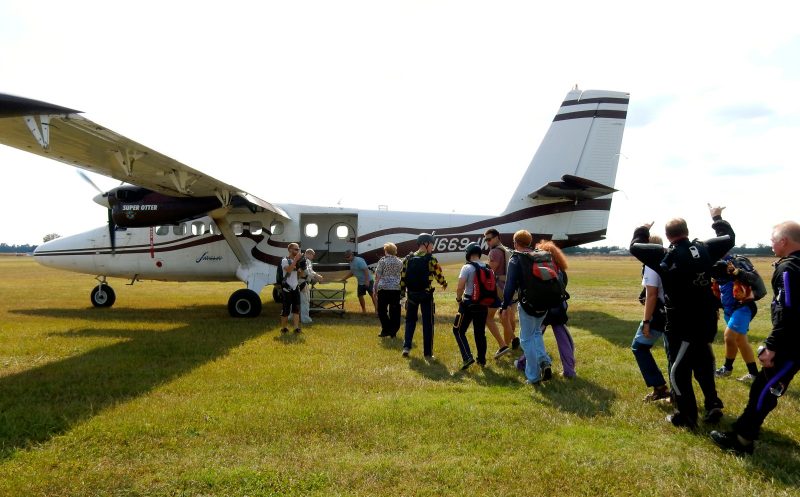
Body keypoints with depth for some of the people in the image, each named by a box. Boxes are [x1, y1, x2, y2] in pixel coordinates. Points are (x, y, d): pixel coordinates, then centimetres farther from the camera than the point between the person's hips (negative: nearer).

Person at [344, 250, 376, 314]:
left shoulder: (359, 261, -20)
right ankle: (364, 310, 24)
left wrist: (367, 281, -28)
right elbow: (351, 272, 23)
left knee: (372, 295, -7)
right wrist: (344, 278, 16)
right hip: (360, 282, 9)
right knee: (360, 296, 10)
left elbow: (366, 270, -24)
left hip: (368, 281, -9)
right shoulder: (351, 262, 9)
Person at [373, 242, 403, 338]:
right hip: (396, 288, 4)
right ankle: (393, 332, 10)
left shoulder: (382, 261, -3)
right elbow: (401, 275, 14)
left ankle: (386, 330, -2)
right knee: (395, 311, 8)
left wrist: (375, 290, 1)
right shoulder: (400, 262, 9)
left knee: (382, 310, 6)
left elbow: (378, 277, -4)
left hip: (384, 288, -4)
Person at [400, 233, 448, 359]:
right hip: (426, 295, -3)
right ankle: (428, 353, 8)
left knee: (410, 320, 20)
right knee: (428, 323, 6)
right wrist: (444, 284, 19)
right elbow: (438, 275, -1)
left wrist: (402, 292, 12)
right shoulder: (431, 259, -9)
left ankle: (406, 347, 10)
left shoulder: (408, 258, 2)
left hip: (411, 294, 4)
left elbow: (403, 277, 3)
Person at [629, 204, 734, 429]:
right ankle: (713, 406, 26)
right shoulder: (705, 249, 0)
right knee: (704, 364, 23)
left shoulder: (664, 256, -13)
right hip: (706, 321, 6)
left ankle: (687, 416, 9)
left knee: (679, 370, 5)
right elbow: (729, 238, 19)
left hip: (682, 324, -6)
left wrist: (643, 230, 19)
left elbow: (635, 246, 0)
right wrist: (718, 218, 34)